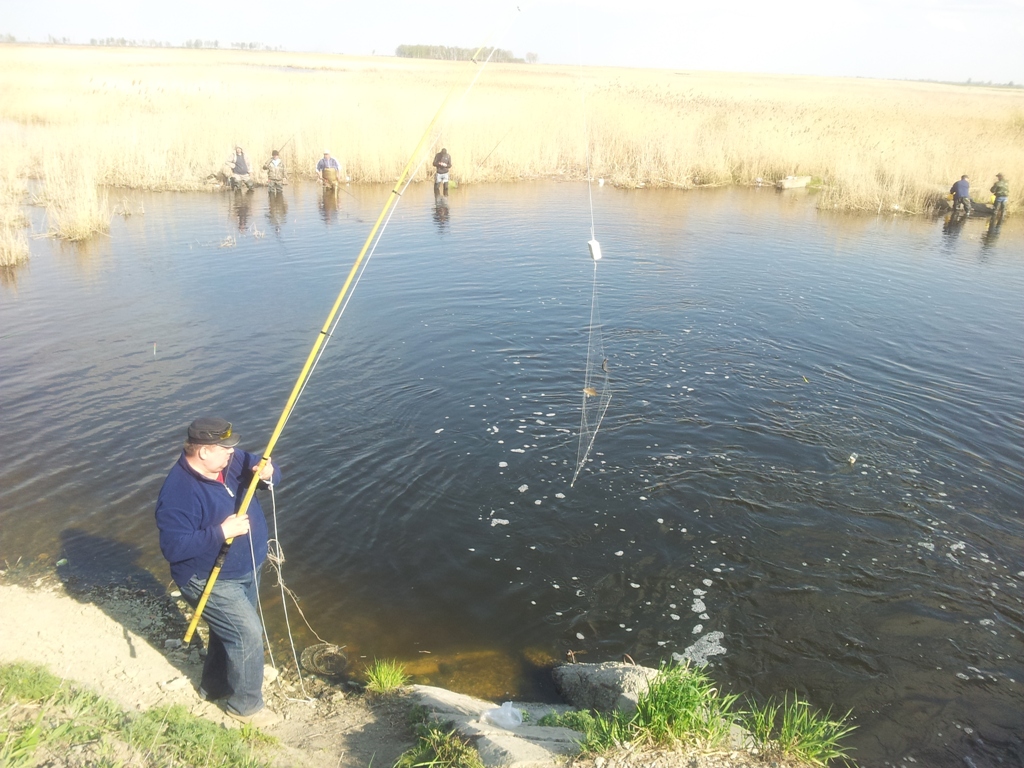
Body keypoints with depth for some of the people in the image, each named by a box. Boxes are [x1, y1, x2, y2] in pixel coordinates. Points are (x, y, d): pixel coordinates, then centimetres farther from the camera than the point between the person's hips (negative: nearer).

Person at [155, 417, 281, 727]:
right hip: (211, 582, -8)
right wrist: (222, 532, -36)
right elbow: (173, 547, -30)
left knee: (230, 630, 24)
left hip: (247, 570, 8)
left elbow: (262, 467, 4)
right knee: (248, 635, -7)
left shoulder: (231, 461, -7)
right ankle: (244, 704, 16)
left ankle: (214, 686, 47)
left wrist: (268, 473, -20)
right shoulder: (178, 492, -29)